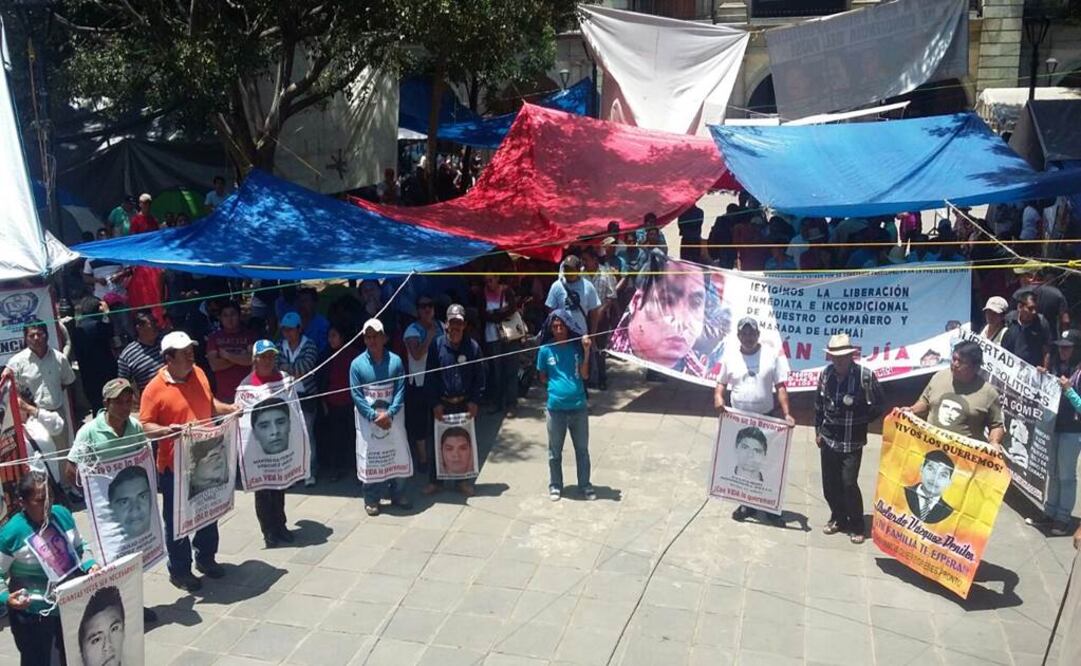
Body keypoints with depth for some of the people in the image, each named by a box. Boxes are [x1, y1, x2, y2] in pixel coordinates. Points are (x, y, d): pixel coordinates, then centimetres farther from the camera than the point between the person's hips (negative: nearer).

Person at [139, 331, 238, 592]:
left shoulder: (198, 373, 1)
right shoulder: (155, 389, -17)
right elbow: (144, 426, -16)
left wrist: (229, 409, 0)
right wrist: (167, 430, -33)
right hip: (175, 465, -6)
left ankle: (206, 558, 39)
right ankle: (179, 570, 24)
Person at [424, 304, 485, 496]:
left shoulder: (473, 347, -3)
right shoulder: (437, 346, -5)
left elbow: (479, 377, 1)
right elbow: (430, 377, -2)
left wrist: (474, 401, -7)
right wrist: (435, 403, -7)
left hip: (465, 404, 1)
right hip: (442, 404, 0)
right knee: (437, 442, 5)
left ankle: (464, 480, 24)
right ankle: (433, 480, 19)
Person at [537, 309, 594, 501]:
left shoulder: (577, 346, -3)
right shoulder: (545, 350, -4)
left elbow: (584, 375, -8)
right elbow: (543, 378, 8)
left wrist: (586, 351, -17)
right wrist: (558, 383, -5)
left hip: (578, 406, 1)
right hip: (555, 407, -1)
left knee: (582, 449, 13)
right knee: (555, 451, 13)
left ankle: (585, 485, 27)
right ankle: (555, 486, 28)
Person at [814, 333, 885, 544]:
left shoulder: (865, 375, -14)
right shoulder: (826, 373, -2)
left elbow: (879, 405, -3)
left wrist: (861, 421, -7)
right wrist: (818, 430, 12)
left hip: (853, 441, -4)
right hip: (829, 439, 4)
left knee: (848, 483, -6)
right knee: (829, 484, 9)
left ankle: (857, 526, 14)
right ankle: (838, 518, 32)